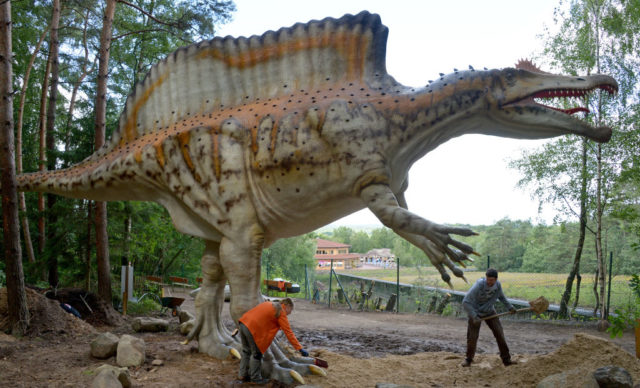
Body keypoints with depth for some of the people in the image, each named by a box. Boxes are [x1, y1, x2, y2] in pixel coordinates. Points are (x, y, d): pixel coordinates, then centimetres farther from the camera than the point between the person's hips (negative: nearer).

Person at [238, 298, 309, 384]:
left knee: (246, 351, 23)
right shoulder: (281, 312, 0)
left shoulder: (269, 304, 24)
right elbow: (288, 332, -4)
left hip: (243, 322, 9)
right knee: (257, 353, 8)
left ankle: (244, 375, 33)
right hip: (253, 329, -9)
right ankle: (256, 378, 19)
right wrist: (300, 348, -3)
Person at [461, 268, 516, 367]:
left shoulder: (498, 285, -16)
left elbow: (501, 296, 10)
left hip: (489, 312, 4)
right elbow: (465, 302, -31)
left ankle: (506, 359, 6)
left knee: (499, 333, -5)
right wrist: (474, 317, -36)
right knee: (472, 337, -1)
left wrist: (510, 307, 4)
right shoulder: (478, 285, -32)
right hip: (476, 312, -4)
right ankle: (469, 359, 22)